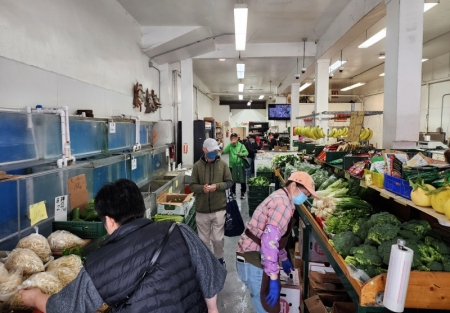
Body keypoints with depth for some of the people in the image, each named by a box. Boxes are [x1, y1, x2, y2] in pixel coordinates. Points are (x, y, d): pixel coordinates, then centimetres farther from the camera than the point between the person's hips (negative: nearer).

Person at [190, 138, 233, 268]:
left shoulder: (222, 165, -2)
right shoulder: (197, 166, -3)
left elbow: (229, 182, 2)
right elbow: (192, 185, 0)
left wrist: (217, 186, -16)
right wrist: (202, 188, -21)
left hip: (219, 209, 0)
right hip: (202, 209, 1)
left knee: (218, 238, 10)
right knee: (203, 239, 14)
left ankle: (219, 258, 36)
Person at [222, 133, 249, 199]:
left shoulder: (241, 145, 0)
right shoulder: (230, 146, 1)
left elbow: (246, 153, -5)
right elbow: (224, 151, -15)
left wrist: (241, 154, -26)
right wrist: (231, 143, -18)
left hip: (240, 165, -1)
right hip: (232, 166, 1)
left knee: (242, 180, 2)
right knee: (232, 180, 11)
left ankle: (243, 193, 17)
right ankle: (233, 192, 26)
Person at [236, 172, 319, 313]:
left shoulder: (280, 198, 13)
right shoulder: (284, 204, -19)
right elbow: (269, 240, -28)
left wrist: (283, 258, 32)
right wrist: (274, 279, -25)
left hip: (253, 256, 10)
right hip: (253, 260, -10)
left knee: (263, 301, 25)